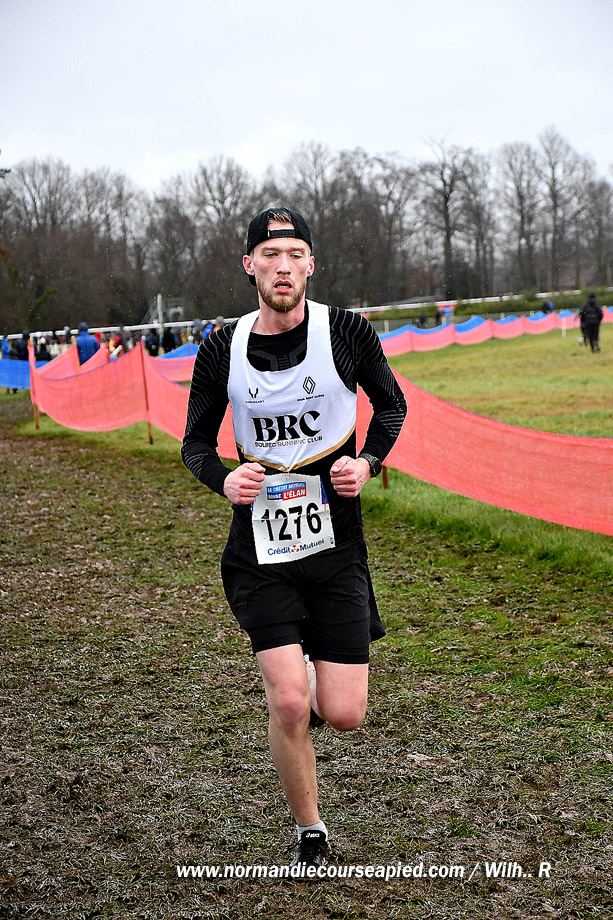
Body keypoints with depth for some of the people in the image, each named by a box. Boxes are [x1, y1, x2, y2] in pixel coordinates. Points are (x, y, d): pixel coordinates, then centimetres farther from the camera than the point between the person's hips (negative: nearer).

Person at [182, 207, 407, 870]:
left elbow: (390, 404, 13)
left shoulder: (347, 332, -4)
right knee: (289, 703, -11)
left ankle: (317, 688, 38)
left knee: (343, 715, -2)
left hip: (336, 544, 0)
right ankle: (309, 830, 17)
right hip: (259, 548, 0)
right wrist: (223, 479, -12)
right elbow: (195, 443, 10)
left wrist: (368, 463, -5)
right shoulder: (221, 349, -1)